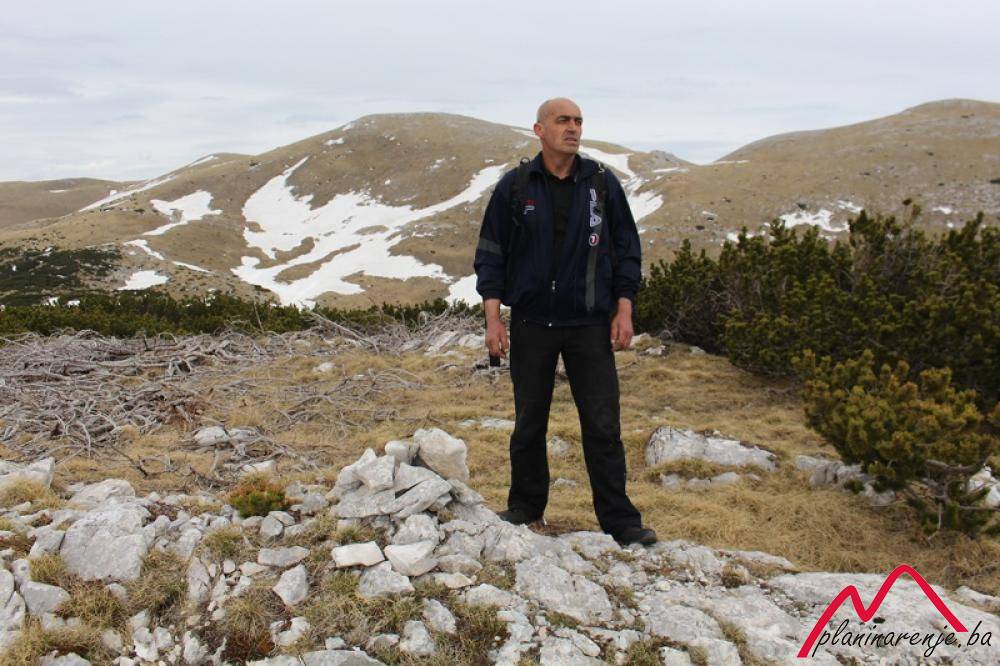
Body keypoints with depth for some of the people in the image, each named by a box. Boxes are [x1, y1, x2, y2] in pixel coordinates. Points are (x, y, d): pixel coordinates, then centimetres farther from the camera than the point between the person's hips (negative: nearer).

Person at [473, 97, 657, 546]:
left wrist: (623, 310, 0)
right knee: (529, 425, 10)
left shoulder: (602, 183, 4)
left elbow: (626, 249, 8)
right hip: (532, 324, 0)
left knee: (603, 426, 1)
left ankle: (618, 519, 12)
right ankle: (525, 507, 27)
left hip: (591, 325, 0)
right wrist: (493, 318, -3)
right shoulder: (514, 187, 2)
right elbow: (491, 254, 4)